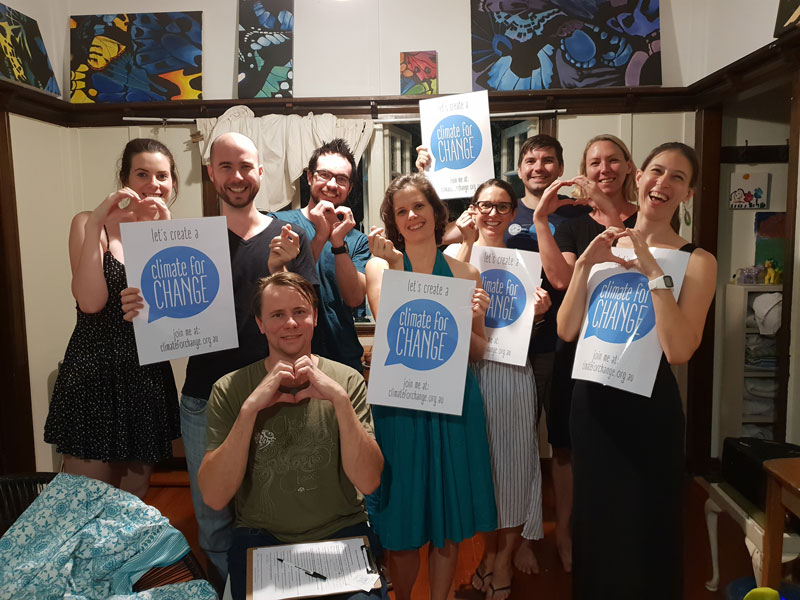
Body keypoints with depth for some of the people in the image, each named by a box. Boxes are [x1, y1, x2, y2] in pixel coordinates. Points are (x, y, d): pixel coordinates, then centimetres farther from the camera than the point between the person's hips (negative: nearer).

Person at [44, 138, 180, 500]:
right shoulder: (90, 224, -2)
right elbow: (90, 301, -17)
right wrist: (95, 224, -20)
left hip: (148, 375, 4)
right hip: (94, 374, -3)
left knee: (135, 496, 15)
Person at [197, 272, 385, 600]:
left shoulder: (346, 381, -5)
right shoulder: (230, 389, -4)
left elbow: (368, 482, -13)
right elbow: (214, 497, -13)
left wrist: (340, 400, -25)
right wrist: (250, 408, -23)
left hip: (342, 533, 0)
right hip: (261, 537, 0)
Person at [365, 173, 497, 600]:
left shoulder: (465, 273, 5)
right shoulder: (380, 265, 1)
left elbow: (478, 352, 6)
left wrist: (471, 322, -14)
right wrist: (392, 266, -19)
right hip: (398, 402, -1)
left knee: (448, 524, 13)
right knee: (402, 524, 9)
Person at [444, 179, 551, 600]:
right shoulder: (455, 252, 2)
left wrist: (538, 311, -10)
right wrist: (468, 243, -21)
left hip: (512, 371, 1)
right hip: (467, 370, -1)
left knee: (513, 458, 7)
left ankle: (506, 557, 27)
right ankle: (489, 549, 32)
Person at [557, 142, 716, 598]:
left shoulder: (697, 261, -7)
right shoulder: (605, 246, 4)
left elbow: (678, 351, -21)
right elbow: (567, 331, -5)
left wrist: (653, 272, -23)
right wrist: (585, 265, -15)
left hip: (648, 406, -3)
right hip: (593, 399, 4)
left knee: (645, 524, 11)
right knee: (594, 515, 19)